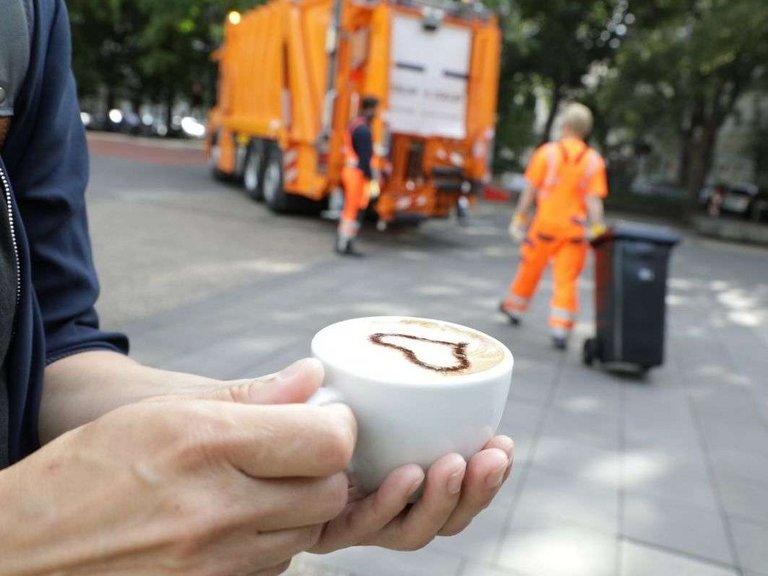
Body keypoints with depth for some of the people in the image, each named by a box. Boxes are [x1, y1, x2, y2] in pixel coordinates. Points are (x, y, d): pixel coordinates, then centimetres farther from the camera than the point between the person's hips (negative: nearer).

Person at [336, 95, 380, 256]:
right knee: (355, 210, -3)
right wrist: (371, 180, -19)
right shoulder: (364, 130, -18)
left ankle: (341, 243, 23)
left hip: (350, 170, 10)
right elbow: (365, 158, -22)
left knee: (349, 209, 16)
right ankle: (346, 245, 3)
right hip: (359, 174, -10)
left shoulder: (354, 124, 12)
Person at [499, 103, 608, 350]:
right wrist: (596, 229, -3)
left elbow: (530, 190, -4)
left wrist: (520, 218, 3)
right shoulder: (594, 160, -1)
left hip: (546, 223, 0)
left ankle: (514, 308, 36)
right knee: (567, 279, 4)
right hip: (575, 228, 1)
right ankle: (560, 329, 2)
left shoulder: (547, 152, -4)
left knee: (531, 268, 16)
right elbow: (594, 200, -6)